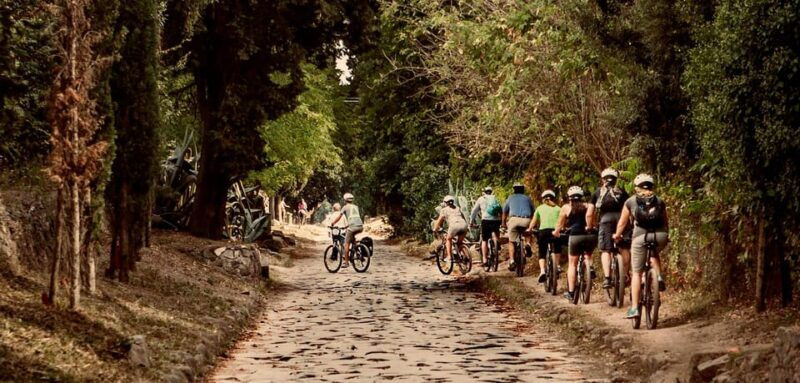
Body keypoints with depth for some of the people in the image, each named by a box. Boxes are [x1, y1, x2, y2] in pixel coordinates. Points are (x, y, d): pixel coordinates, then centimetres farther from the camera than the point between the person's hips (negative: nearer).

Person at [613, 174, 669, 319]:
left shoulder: (630, 202, 12)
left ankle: (634, 308, -1)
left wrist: (617, 236, 34)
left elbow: (622, 223, 16)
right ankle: (659, 277, 9)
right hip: (660, 236, 2)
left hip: (640, 236, -2)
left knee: (636, 273, 5)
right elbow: (666, 222, 25)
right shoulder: (659, 201, 17)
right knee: (654, 254, 36)